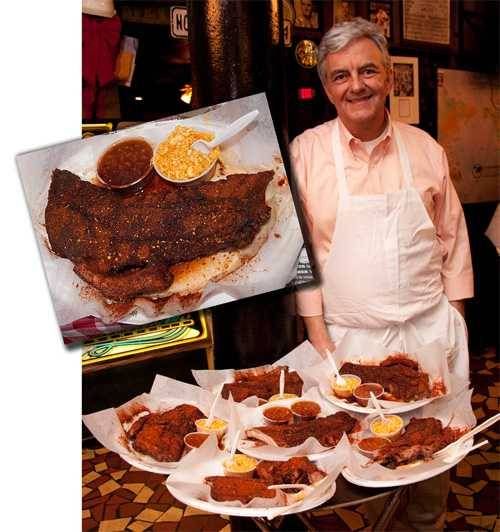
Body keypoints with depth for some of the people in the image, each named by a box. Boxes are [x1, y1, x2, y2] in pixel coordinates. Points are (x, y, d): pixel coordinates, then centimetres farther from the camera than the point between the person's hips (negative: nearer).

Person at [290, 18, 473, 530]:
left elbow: (453, 238, 10)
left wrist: (455, 320, 7)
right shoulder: (305, 152, -4)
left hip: (431, 329, 3)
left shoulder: (425, 148, 4)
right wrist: (318, 338, -5)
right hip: (348, 336, -2)